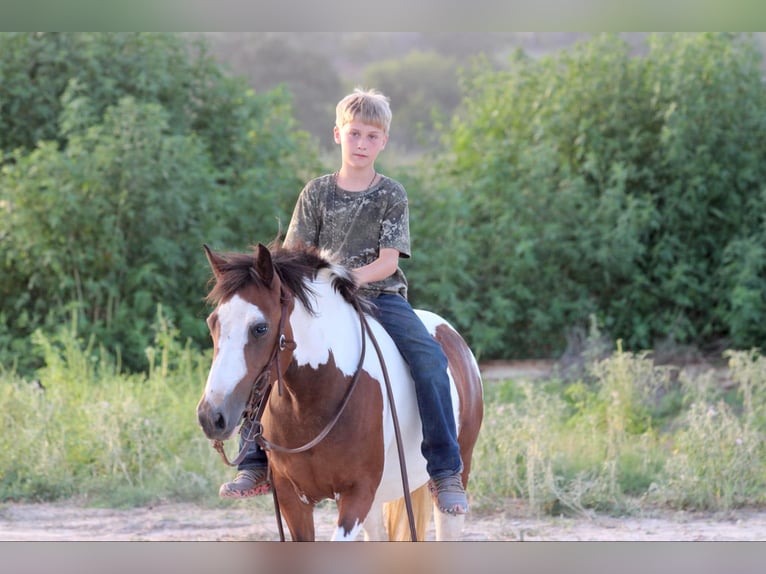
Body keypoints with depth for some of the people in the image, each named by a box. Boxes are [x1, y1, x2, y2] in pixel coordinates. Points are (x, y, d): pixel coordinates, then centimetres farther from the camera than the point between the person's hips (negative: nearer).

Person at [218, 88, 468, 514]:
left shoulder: (392, 195, 2)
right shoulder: (317, 193, 8)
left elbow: (388, 260, -8)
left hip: (381, 296, -2)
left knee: (430, 359, -28)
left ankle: (446, 474, -26)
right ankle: (257, 466, -9)